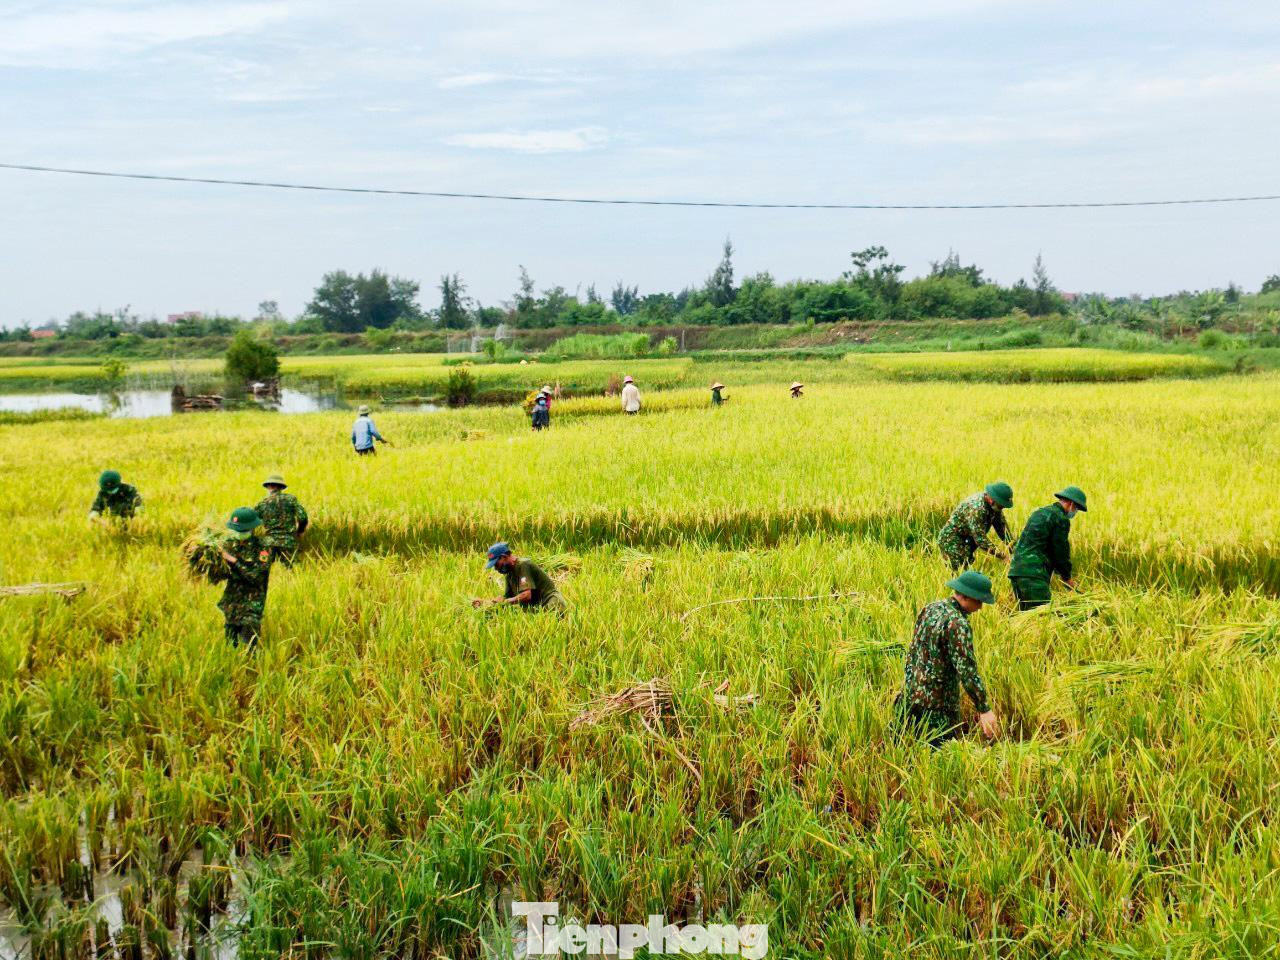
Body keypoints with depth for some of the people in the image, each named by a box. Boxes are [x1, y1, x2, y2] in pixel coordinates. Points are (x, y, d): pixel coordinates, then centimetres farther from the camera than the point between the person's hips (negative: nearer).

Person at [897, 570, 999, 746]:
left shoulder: (930, 608, 8)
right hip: (938, 705, -8)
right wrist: (984, 709, -19)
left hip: (910, 692, 8)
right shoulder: (957, 624, -18)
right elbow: (966, 669, -21)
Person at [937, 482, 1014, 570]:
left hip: (968, 540, 9)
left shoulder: (995, 506, -4)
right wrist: (1000, 554, -35)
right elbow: (979, 537, -34)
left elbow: (1002, 527, 7)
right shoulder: (976, 508, -32)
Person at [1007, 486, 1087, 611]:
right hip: (1033, 574, -9)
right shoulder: (1061, 519, -5)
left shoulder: (1040, 513, 23)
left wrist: (1060, 572, 29)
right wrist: (1067, 577, 11)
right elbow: (1061, 551, -5)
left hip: (1016, 570, 9)